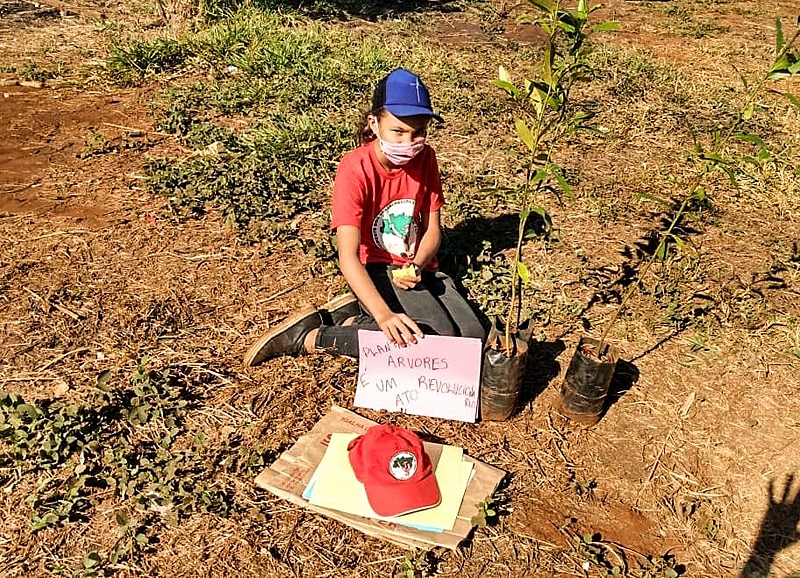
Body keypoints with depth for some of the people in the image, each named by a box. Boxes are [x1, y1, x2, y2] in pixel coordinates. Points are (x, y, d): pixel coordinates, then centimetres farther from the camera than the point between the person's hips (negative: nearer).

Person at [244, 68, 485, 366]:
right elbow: (348, 256, -27)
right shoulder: (355, 169, -19)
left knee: (473, 336, -13)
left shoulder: (425, 158, -2)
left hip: (417, 267, 6)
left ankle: (353, 314, -6)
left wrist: (416, 267, -18)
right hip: (374, 270, -6)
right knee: (435, 337, -27)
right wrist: (383, 313, -41)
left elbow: (432, 229, 4)